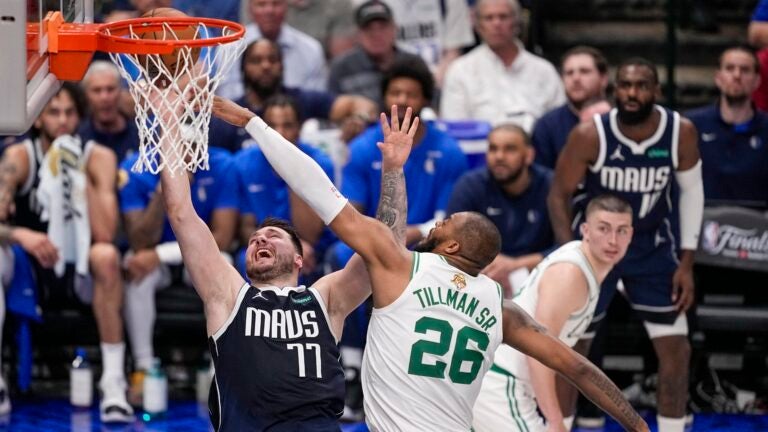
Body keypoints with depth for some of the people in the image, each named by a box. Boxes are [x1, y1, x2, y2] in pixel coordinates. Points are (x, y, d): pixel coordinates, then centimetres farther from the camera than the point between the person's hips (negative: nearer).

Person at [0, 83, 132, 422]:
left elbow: (105, 234, -22)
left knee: (106, 255, -34)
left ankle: (113, 385, -32)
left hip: (80, 272, -1)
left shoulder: (98, 158, -10)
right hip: (30, 269, 1)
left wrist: (78, 173, -25)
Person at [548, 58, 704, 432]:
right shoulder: (590, 135, -23)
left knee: (676, 348, -1)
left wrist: (686, 263, -5)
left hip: (653, 246, 2)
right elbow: (559, 195, -12)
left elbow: (691, 192, -2)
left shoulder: (681, 133, -17)